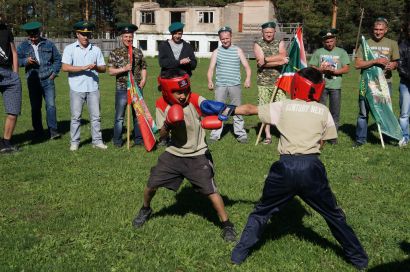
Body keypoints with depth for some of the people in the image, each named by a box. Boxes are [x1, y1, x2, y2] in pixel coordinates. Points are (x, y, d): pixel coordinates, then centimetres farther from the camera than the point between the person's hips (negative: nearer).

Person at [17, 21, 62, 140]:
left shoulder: (48, 44, 4)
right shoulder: (23, 46, 5)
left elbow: (58, 59, 13)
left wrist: (54, 73, 3)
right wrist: (26, 61, -19)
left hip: (48, 80, -1)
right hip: (33, 81, 1)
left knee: (51, 105, -9)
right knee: (35, 107, 6)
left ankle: (53, 130, -6)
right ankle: (38, 131, 16)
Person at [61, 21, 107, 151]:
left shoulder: (96, 50, 9)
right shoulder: (70, 49, 1)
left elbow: (103, 68, 9)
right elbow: (65, 67, -10)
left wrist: (96, 67, -14)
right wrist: (83, 68, -17)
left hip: (93, 88, 3)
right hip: (77, 88, -2)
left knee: (95, 116, 6)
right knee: (76, 117, 4)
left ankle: (97, 140, 14)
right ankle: (74, 142, 12)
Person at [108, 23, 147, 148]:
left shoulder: (138, 52, 9)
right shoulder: (115, 52, 0)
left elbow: (143, 68, 13)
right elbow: (110, 71, -4)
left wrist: (143, 80, -4)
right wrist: (124, 69, -17)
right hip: (122, 89, -3)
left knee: (138, 115, 10)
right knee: (119, 117, 3)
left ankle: (138, 139, 22)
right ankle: (117, 141, 14)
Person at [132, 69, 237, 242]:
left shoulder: (195, 101, -20)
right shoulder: (162, 105, -9)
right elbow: (161, 135, -4)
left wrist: (218, 118, -60)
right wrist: (168, 124, -26)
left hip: (198, 156, -3)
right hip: (173, 154, 4)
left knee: (210, 191, -10)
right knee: (151, 185, 9)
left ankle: (227, 225, 8)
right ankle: (145, 210, 41)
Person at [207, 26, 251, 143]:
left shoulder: (238, 51, 8)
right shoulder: (216, 52, 10)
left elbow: (246, 66, 3)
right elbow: (211, 68, 4)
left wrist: (248, 78, -15)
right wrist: (210, 81, -14)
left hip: (235, 85, 0)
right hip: (220, 85, 1)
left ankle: (241, 134, 9)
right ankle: (215, 134, 5)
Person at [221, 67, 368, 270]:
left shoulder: (284, 106, 7)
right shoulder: (323, 111, 7)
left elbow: (250, 109, 13)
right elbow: (321, 142, 8)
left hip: (285, 166, 0)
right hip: (312, 167, 0)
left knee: (262, 211, 17)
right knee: (333, 214, 17)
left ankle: (239, 253, 18)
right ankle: (358, 258, 26)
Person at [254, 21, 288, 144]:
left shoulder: (280, 43, 9)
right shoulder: (258, 44, 4)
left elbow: (283, 56, -10)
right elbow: (261, 62, -11)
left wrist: (266, 59, -15)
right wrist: (279, 61, -12)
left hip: (278, 80, 0)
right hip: (263, 82, 0)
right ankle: (267, 135, 11)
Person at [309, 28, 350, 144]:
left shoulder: (341, 52, 7)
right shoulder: (318, 52, 9)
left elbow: (346, 69, 1)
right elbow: (312, 68, 5)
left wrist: (334, 71, -13)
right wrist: (321, 69, -13)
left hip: (335, 86, 0)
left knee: (335, 112, 2)